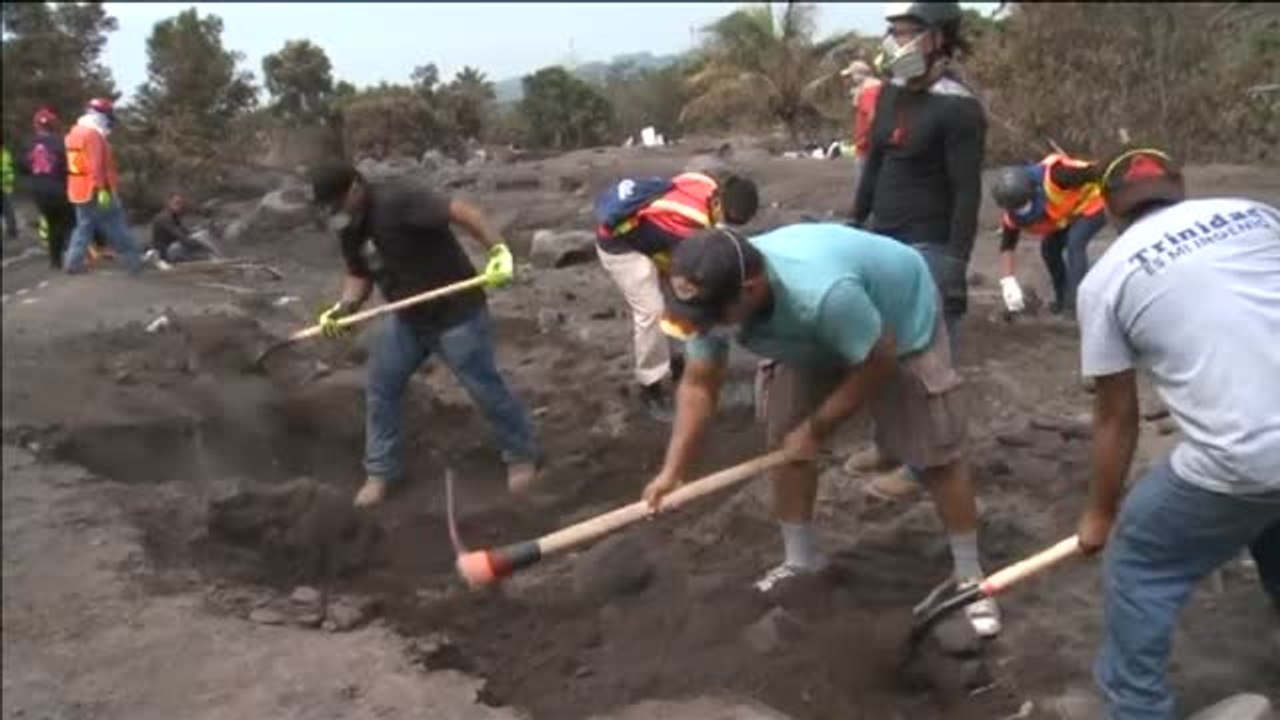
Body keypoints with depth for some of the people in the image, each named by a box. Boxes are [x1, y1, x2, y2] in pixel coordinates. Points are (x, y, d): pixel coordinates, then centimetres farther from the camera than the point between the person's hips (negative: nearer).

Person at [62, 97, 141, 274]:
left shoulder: (75, 133, 17)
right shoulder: (93, 135, -15)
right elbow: (95, 165, -22)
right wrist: (102, 189, -24)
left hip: (79, 191, 9)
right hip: (94, 192, -9)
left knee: (84, 226, 12)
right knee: (116, 228, -4)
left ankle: (73, 262, 7)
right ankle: (134, 260, 0)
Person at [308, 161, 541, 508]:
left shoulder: (398, 202, -25)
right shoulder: (349, 229, 2)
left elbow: (461, 211, -32)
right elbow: (359, 274, 13)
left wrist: (498, 249, -44)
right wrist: (345, 306, -8)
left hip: (455, 313, -8)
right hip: (407, 318, 8)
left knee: (485, 388, 2)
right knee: (381, 387, 9)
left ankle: (521, 457, 23)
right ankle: (380, 471, 24)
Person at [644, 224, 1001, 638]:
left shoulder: (823, 293, -48)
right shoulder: (714, 296, -28)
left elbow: (878, 364, -31)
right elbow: (698, 385, -17)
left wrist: (816, 428, -20)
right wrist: (673, 470, -23)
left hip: (903, 319, -5)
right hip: (819, 340, 6)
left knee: (938, 454, -4)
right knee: (785, 440, 1)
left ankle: (969, 577, 12)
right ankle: (800, 559, 20)